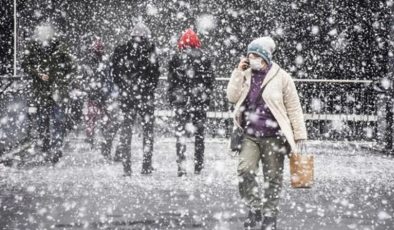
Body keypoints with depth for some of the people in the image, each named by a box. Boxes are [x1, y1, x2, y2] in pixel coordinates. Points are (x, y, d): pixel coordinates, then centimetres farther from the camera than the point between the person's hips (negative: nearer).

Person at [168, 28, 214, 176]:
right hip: (200, 102, 2)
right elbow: (210, 81, 4)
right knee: (199, 134, 11)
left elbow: (172, 82, 0)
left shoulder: (176, 59, -3)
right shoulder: (204, 59, 1)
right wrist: (206, 98, 13)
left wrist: (172, 100, 8)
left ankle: (181, 167, -7)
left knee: (180, 132, 1)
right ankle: (198, 166, 14)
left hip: (181, 102, -1)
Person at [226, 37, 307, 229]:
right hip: (250, 136, 3)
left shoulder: (281, 77, -4)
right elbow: (233, 97, -2)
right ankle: (254, 208, 3)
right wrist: (238, 72, -6)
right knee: (245, 171, -15)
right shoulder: (246, 75, 8)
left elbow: (294, 108, -2)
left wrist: (299, 135, -3)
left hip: (273, 137, -3)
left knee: (273, 178, 4)